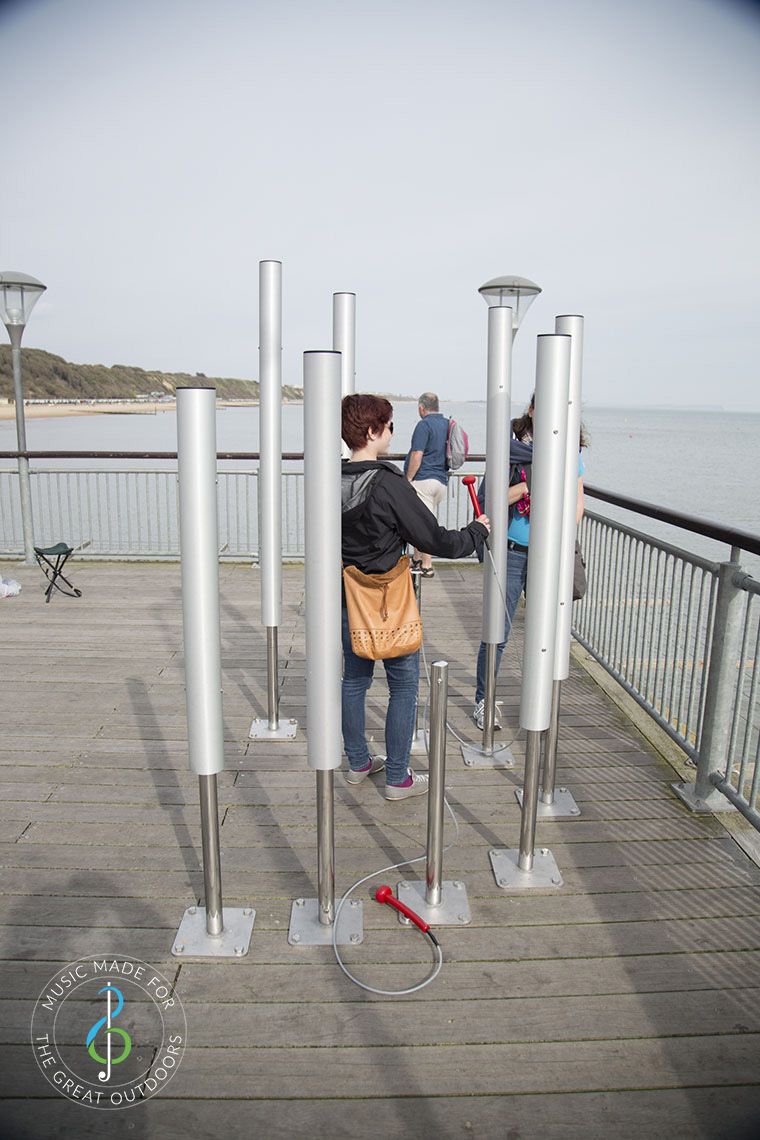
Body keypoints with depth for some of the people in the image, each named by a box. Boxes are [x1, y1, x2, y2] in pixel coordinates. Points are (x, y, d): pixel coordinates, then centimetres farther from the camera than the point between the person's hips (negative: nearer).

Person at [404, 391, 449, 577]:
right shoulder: (448, 424, 13)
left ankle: (427, 566, -2)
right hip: (442, 480, 8)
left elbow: (417, 456, -16)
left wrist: (407, 480, -11)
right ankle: (417, 560, 22)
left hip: (423, 479, -8)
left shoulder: (424, 425, -10)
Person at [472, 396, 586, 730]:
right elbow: (488, 499, -9)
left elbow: (577, 502, 10)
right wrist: (526, 486, -22)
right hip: (511, 552, -3)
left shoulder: (570, 454, 4)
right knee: (498, 632, 4)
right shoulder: (513, 449, -6)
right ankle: (483, 699, 22)